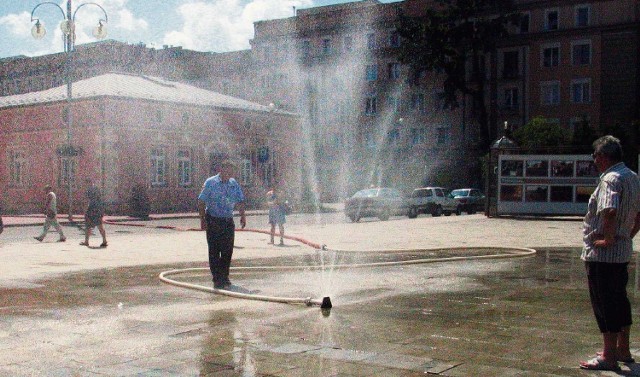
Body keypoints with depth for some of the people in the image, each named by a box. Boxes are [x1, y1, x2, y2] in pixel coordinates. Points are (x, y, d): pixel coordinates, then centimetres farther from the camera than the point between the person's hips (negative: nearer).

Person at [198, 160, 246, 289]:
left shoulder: (234, 184, 8)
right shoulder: (210, 183, -6)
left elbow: (240, 201, 15)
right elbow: (201, 202, -7)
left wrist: (242, 215, 1)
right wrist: (202, 219, -14)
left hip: (228, 221, 4)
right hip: (213, 221, -4)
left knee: (228, 251, 7)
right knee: (214, 251, -1)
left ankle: (224, 277, 20)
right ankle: (217, 279, 4)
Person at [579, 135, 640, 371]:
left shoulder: (611, 179, -18)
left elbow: (609, 211, -33)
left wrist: (608, 239, -24)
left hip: (602, 253, -10)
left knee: (604, 303, -3)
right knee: (620, 300, 17)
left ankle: (609, 357, 2)